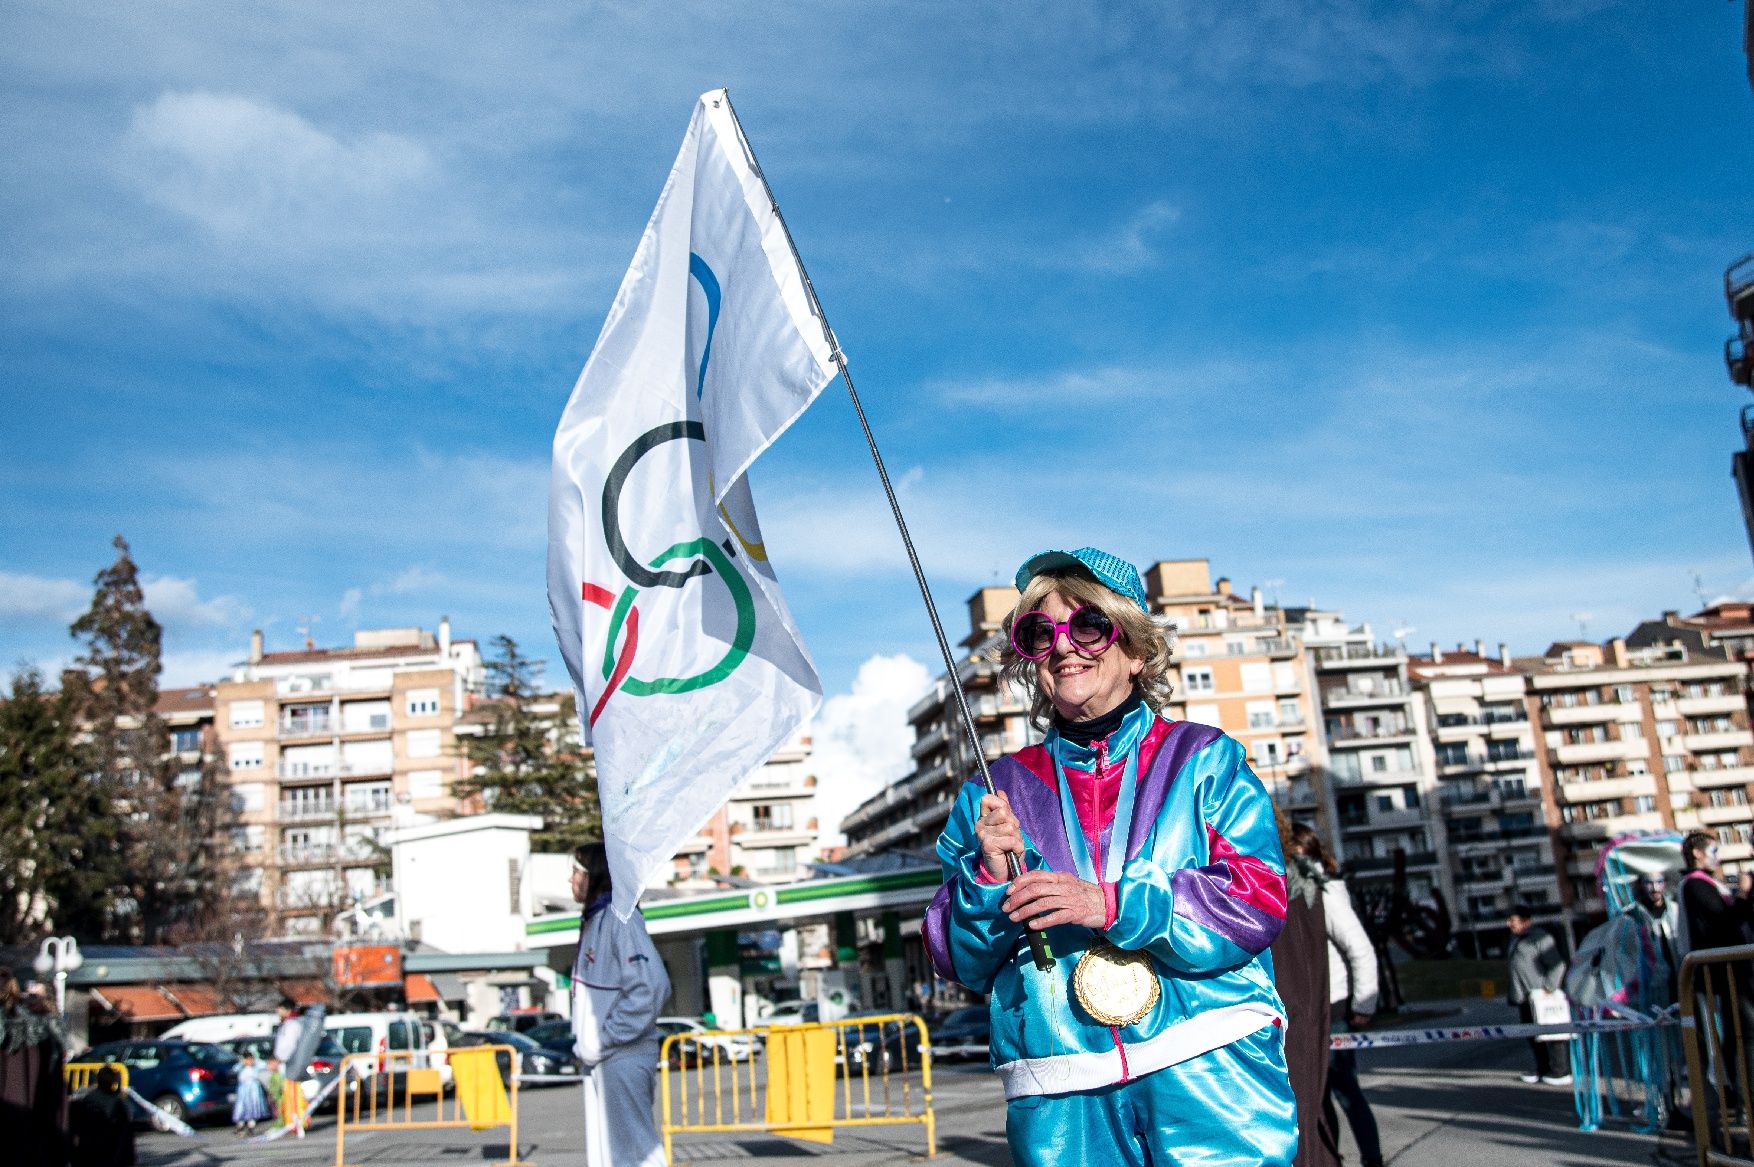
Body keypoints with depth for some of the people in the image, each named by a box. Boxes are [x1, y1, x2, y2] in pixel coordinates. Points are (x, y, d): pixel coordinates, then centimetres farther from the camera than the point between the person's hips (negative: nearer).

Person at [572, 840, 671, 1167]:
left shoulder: (620, 919, -13)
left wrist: (608, 1037, -17)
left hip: (623, 1057, -9)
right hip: (601, 1059, 9)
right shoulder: (593, 921, 15)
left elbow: (652, 987, -22)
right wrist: (584, 1041, 10)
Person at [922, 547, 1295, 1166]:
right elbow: (962, 964, 11)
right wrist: (988, 880, -9)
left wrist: (1111, 905, -15)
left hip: (1211, 1072, -1)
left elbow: (1259, 899, -5)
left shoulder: (1204, 759, 7)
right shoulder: (996, 791, 12)